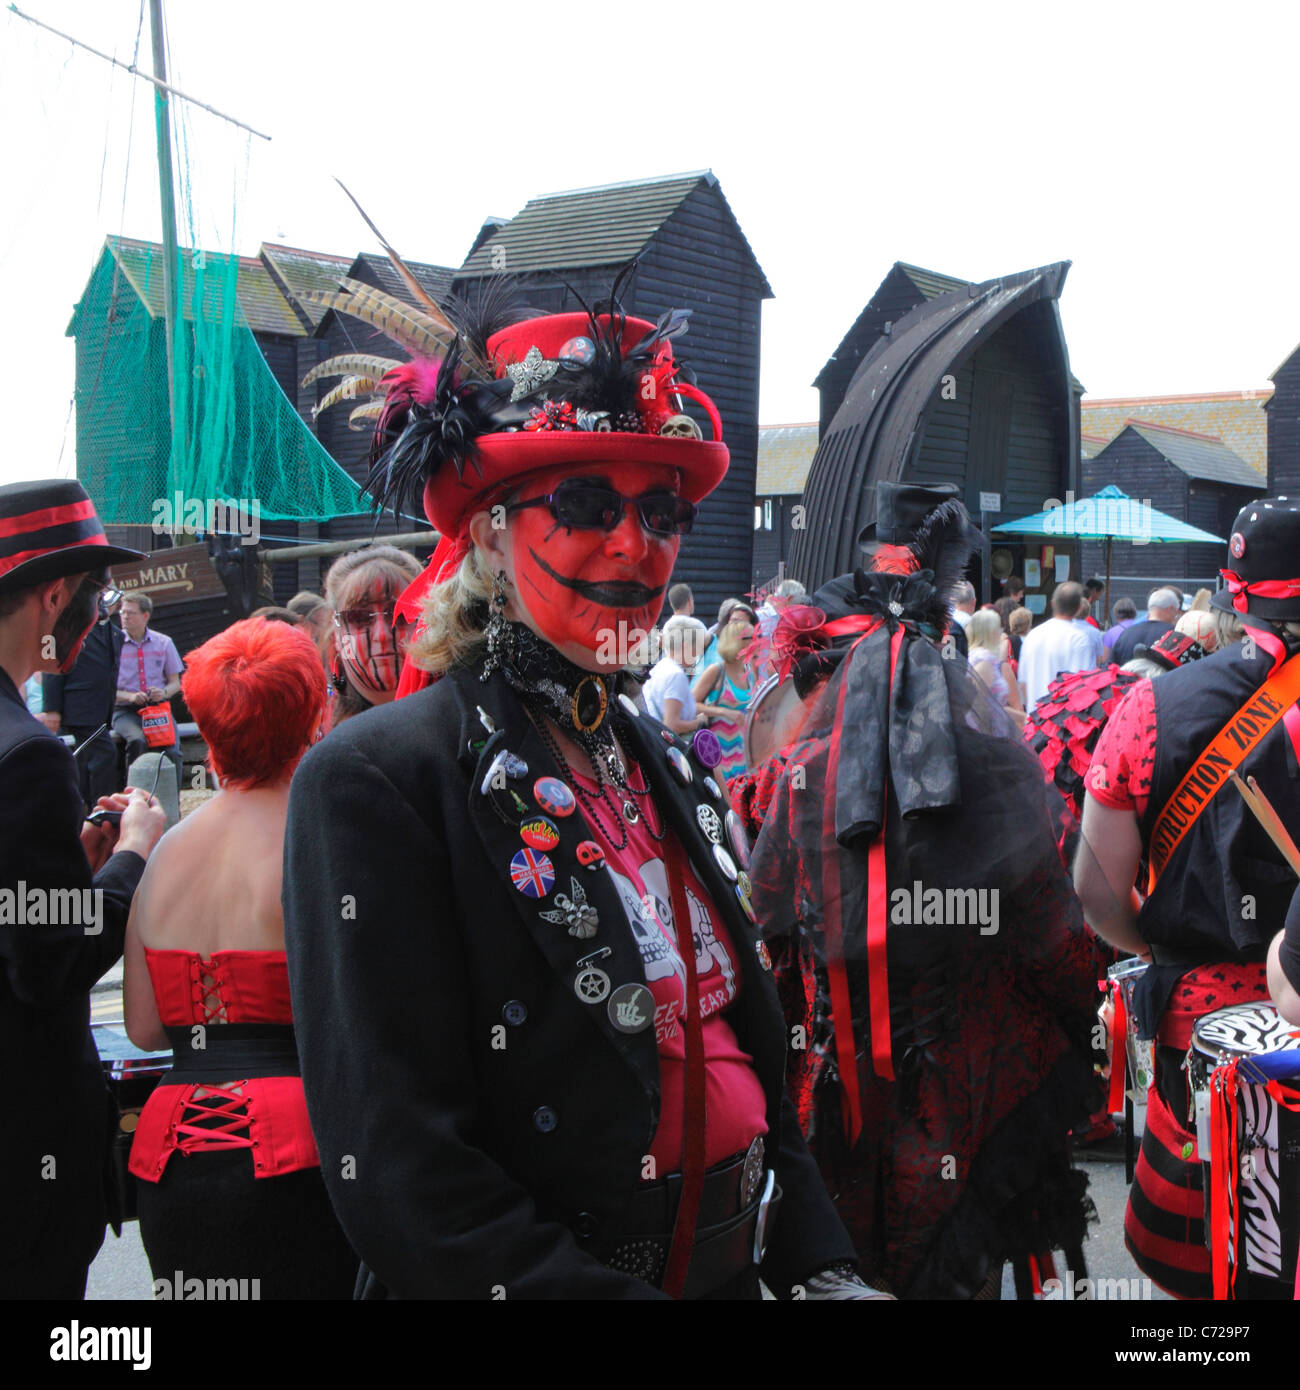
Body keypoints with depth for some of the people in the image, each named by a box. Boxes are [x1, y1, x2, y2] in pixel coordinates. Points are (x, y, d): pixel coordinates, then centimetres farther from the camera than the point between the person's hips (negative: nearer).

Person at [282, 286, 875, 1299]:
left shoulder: (668, 769, 5)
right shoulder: (376, 781, -17)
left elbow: (750, 1064, 9)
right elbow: (403, 1178, -22)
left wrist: (823, 1270, -2)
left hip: (726, 1272, 7)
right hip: (537, 1286, -6)